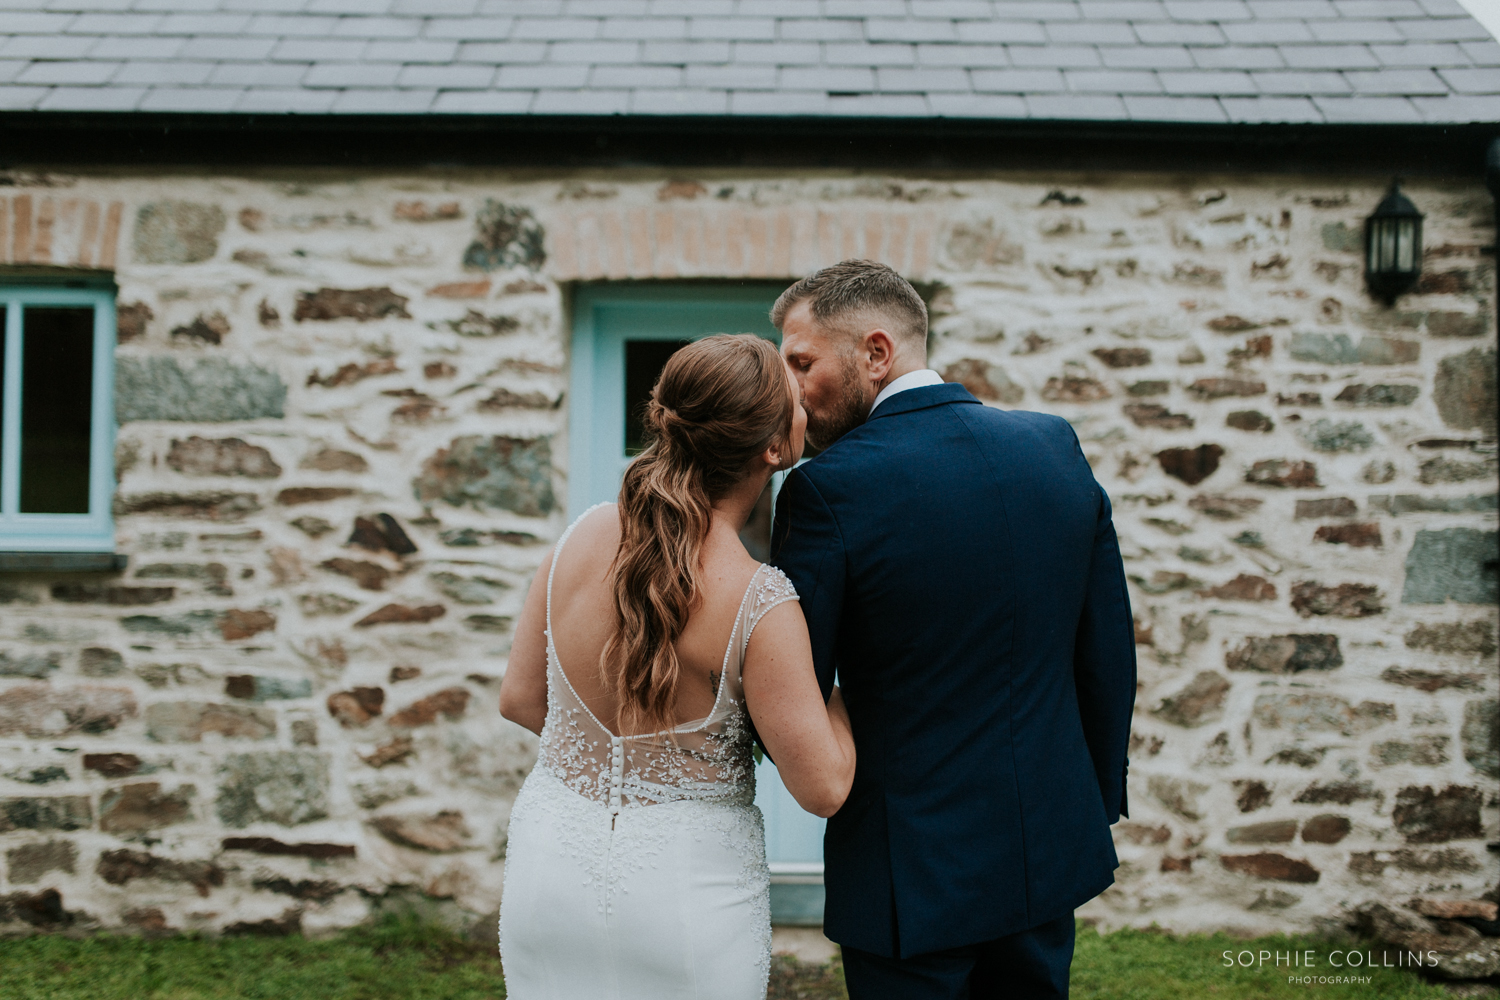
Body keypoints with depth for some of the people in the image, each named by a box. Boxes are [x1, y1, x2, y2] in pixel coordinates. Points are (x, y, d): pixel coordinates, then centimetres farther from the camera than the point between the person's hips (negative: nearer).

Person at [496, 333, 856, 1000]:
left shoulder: (585, 536, -7)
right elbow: (824, 788, -15)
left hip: (548, 871, 5)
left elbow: (520, 700, 3)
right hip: (688, 889, -4)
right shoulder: (760, 604, -22)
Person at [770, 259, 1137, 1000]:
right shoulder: (1056, 446, -1)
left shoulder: (831, 486, -19)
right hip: (1052, 846, 6)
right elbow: (1109, 652, 6)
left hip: (915, 867, -5)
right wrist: (1098, 799, 17)